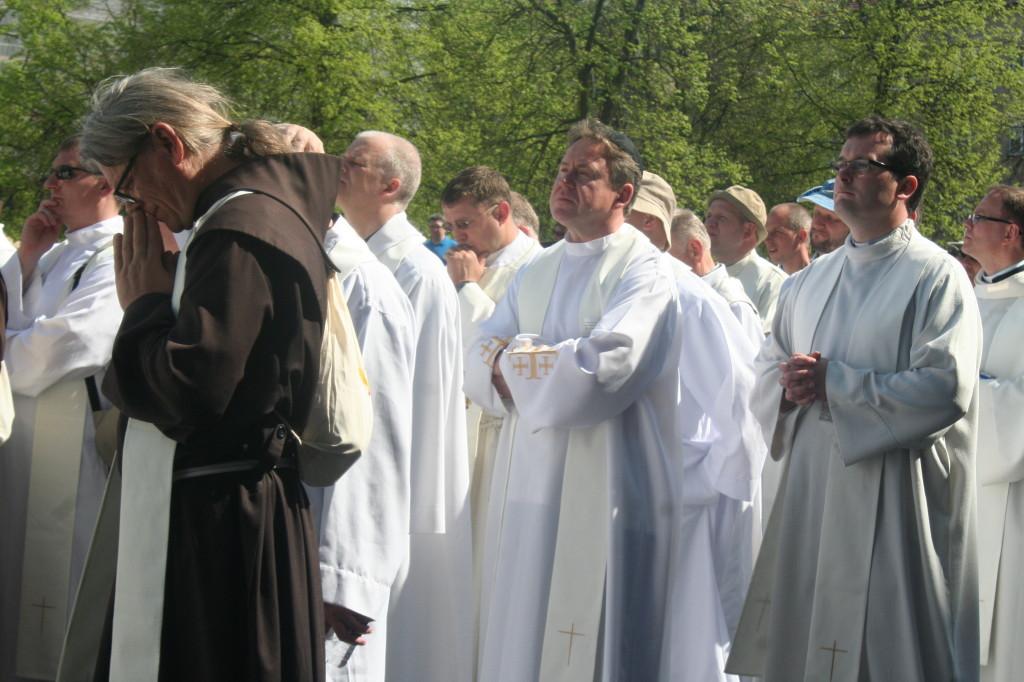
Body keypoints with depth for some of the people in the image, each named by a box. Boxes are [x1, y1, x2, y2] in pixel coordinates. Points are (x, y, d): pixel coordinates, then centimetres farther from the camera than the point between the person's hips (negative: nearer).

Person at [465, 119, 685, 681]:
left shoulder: (643, 271, -6)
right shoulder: (536, 273, 16)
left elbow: (605, 370, -20)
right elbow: (478, 367, 8)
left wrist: (515, 359, -5)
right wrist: (549, 361, -11)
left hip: (603, 493, -7)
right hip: (529, 489, 7)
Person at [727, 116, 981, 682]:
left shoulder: (937, 277, -7)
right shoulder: (812, 280, 15)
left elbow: (946, 388, -18)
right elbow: (770, 364, 21)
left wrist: (832, 384, -15)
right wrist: (788, 387, -4)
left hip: (893, 500, -6)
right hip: (810, 492, 6)